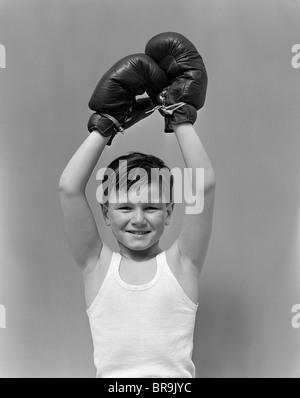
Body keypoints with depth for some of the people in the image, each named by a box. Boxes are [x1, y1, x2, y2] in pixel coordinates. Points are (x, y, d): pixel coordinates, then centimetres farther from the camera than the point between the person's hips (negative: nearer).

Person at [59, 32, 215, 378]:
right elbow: (69, 187, -10)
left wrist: (180, 117, -4)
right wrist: (106, 126, -3)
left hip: (175, 376, 0)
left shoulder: (182, 262, -1)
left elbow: (204, 184, -11)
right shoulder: (97, 264, 1)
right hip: (112, 374, 1)